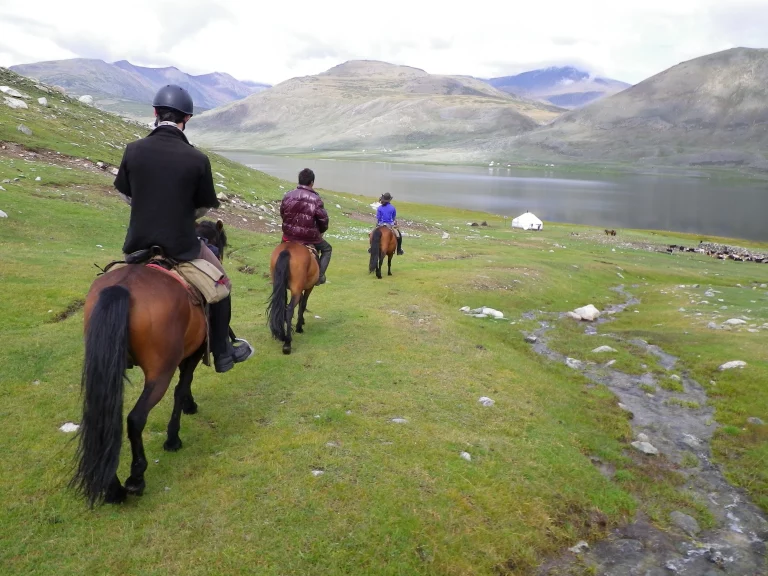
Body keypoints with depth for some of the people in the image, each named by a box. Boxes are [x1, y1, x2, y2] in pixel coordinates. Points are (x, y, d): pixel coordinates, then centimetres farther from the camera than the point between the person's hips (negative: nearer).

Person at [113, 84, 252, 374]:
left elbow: (125, 195, 7)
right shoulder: (197, 159, -14)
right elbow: (204, 207, -2)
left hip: (139, 242, 3)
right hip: (181, 246, -3)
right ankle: (222, 354, 27)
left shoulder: (133, 150, -7)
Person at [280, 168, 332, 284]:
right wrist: (321, 231, 14)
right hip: (310, 238, -3)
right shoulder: (316, 199, -14)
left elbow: (282, 214, 10)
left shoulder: (288, 196, -1)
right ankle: (319, 275, 12)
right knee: (327, 248, 24)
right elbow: (323, 219, -8)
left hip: (289, 236, 4)